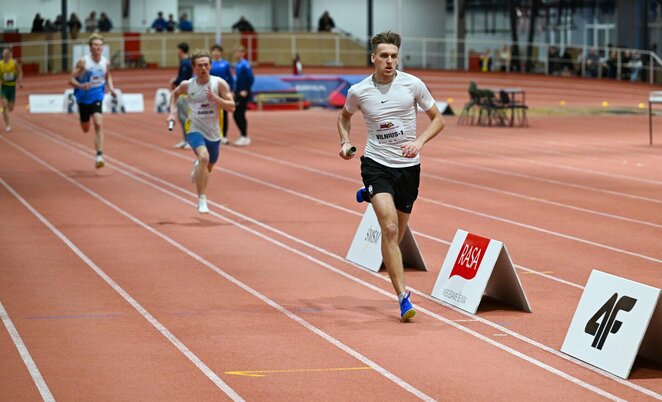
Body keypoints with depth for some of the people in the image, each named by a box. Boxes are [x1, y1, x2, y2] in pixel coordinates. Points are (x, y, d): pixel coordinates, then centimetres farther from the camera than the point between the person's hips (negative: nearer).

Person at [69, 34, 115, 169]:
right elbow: (71, 79, -12)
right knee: (85, 129, 12)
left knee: (98, 124, -21)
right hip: (83, 97, 0)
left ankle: (99, 155, -21)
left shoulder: (106, 63, -4)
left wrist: (111, 87, 0)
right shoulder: (83, 61, -14)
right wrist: (81, 85, -31)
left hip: (97, 97, 0)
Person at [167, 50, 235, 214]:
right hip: (194, 129, -3)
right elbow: (175, 94, 17)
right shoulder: (187, 85, -5)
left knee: (209, 166, 20)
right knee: (204, 157, -30)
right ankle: (202, 200, -26)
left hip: (213, 132, 3)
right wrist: (172, 112, 5)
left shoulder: (219, 83, -9)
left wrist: (215, 98, -25)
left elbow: (231, 107, -11)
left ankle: (197, 165, 60)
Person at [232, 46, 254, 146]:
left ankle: (245, 137, 3)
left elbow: (251, 78, -20)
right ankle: (243, 136, 19)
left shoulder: (244, 65, -15)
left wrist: (246, 90, -18)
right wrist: (235, 90, 14)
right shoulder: (237, 65, 10)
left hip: (243, 94, -8)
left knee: (240, 115, -4)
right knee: (237, 115, 10)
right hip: (238, 93, 8)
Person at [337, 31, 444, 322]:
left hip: (408, 166, 2)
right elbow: (345, 116, 18)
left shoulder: (413, 85, -5)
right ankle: (403, 297, -20)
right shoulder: (358, 91, -4)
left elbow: (437, 119, 4)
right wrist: (345, 142, 0)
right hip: (376, 164, -2)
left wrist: (419, 141, -13)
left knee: (396, 235, 14)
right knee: (390, 229, -20)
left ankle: (369, 197, 46)